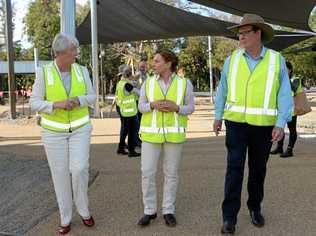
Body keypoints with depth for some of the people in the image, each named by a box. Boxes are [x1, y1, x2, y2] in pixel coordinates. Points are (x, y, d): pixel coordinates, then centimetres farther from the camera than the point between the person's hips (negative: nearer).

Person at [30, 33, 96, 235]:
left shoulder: (82, 71, -2)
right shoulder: (44, 73, -9)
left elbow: (92, 97, 2)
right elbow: (35, 103, -8)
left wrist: (78, 100, -20)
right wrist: (56, 105, -26)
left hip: (80, 128, 1)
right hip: (54, 131, -1)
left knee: (80, 169, -11)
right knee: (60, 174, 3)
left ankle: (83, 209, 14)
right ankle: (66, 218, 18)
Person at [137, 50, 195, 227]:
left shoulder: (185, 83, -2)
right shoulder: (148, 83, 2)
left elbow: (191, 108, 2)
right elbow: (141, 106, 6)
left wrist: (176, 107, -17)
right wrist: (153, 105, -15)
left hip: (174, 134, -1)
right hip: (151, 134, 1)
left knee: (171, 173, 6)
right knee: (147, 173, 0)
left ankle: (168, 210, 19)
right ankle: (150, 211, 14)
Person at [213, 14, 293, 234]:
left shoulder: (277, 60, -2)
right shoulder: (232, 59, 2)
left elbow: (284, 94, -4)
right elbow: (222, 90, 8)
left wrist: (281, 123, -12)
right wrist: (218, 117, 8)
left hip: (264, 125, 0)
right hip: (236, 122, 0)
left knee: (258, 168, 13)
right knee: (235, 168, -3)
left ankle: (255, 207, 33)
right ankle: (230, 216, 3)